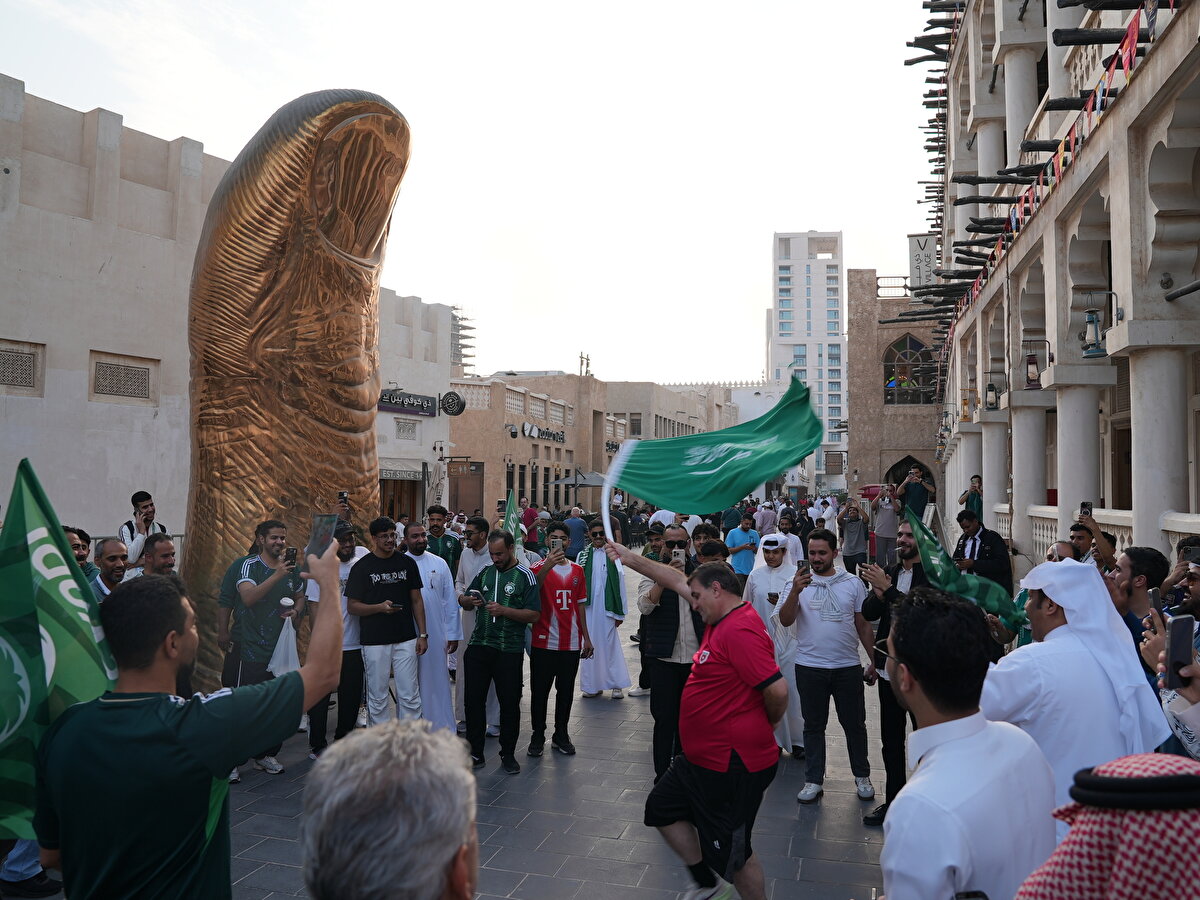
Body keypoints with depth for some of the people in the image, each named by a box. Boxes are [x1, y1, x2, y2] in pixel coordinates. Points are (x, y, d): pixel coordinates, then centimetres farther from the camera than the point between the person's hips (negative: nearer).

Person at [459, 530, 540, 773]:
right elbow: (462, 598, 17)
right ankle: (475, 753, 20)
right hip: (478, 645, 4)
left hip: (509, 650, -4)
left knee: (509, 703, 5)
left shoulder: (525, 576, -4)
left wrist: (504, 610, -21)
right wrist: (468, 600, -7)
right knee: (473, 700, 7)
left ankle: (508, 754, 21)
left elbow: (534, 615, -9)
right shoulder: (485, 572, 11)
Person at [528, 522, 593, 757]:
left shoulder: (577, 570, 9)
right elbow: (532, 590, -28)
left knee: (566, 691, 12)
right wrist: (547, 565, -42)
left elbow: (580, 605, 14)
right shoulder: (540, 567, -5)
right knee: (539, 691, 4)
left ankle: (561, 735, 24)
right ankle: (537, 737, 17)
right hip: (544, 642, -4)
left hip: (571, 642, 4)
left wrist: (586, 638, 13)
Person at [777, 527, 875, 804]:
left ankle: (862, 776, 29)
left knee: (854, 723, 11)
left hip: (848, 666, 0)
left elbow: (863, 625, 8)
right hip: (809, 667, 0)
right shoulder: (800, 582, 0)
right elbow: (785, 621, -11)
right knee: (813, 726, 10)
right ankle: (813, 781, 20)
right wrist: (795, 592, -25)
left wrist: (874, 660, 6)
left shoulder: (853, 583, 2)